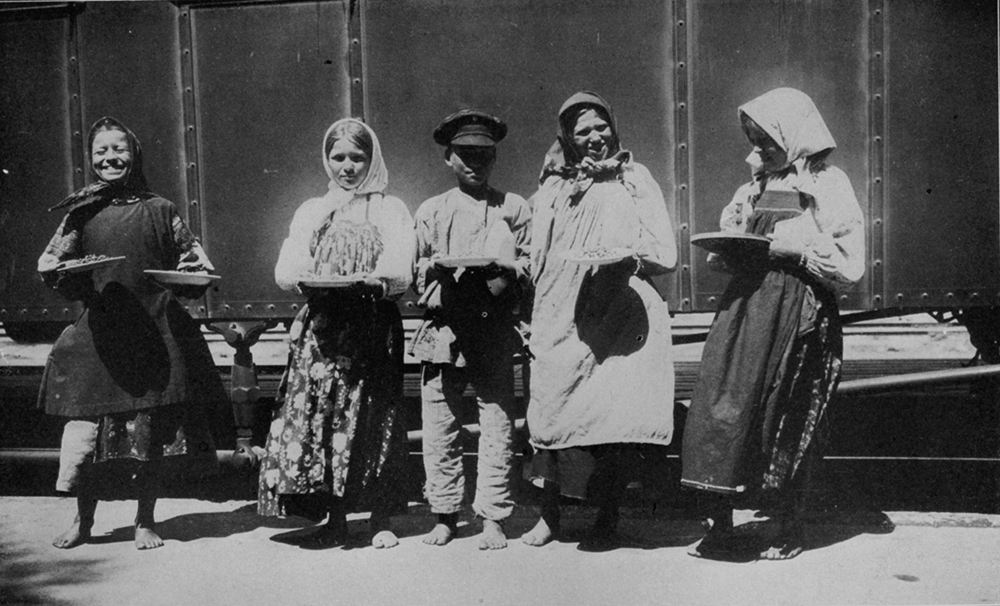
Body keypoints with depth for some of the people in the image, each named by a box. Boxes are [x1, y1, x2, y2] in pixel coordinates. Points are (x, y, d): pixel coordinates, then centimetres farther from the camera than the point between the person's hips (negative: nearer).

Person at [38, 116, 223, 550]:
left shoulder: (158, 210, 6)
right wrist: (65, 271, -13)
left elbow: (192, 261, 8)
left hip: (155, 332, -1)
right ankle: (82, 522, 20)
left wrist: (195, 270, -13)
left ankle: (145, 522, 18)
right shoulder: (81, 213, 8)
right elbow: (49, 265, 9)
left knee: (151, 429, 4)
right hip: (99, 333, 1)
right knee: (88, 429, 3)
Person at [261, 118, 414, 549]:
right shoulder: (311, 212, 18)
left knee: (373, 416, -4)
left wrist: (373, 281, -24)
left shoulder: (390, 210, 9)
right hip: (321, 328, 3)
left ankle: (381, 519, 8)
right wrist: (306, 279, -16)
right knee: (316, 413, -4)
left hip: (373, 326, -2)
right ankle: (334, 520, 7)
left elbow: (399, 271, -4)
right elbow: (286, 268, 7)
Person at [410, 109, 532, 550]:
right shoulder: (430, 211, 15)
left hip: (494, 332, -1)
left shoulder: (514, 208, 12)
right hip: (442, 330, 1)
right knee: (438, 428, 2)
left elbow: (527, 266, 6)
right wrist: (440, 274, -10)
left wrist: (503, 280, -14)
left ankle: (493, 518, 7)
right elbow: (416, 273, 11)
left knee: (497, 426, -3)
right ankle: (444, 516, 15)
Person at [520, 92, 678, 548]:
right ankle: (548, 515, 7)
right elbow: (533, 258, 15)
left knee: (616, 411, -9)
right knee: (550, 406, -6)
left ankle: (607, 519, 6)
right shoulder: (553, 189, 16)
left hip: (621, 315, -2)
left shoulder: (635, 181, 11)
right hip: (562, 319, 2)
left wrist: (630, 258, -12)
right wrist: (530, 321, 2)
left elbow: (666, 254, 7)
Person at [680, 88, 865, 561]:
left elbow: (849, 266, -9)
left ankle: (788, 530, 18)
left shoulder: (828, 186, -2)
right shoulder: (756, 186, 17)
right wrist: (727, 250, 2)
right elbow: (725, 258, 24)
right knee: (719, 412, -4)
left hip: (798, 315, -5)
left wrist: (791, 246, -15)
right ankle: (721, 527, 4)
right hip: (744, 308, 6)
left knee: (784, 425, 1)